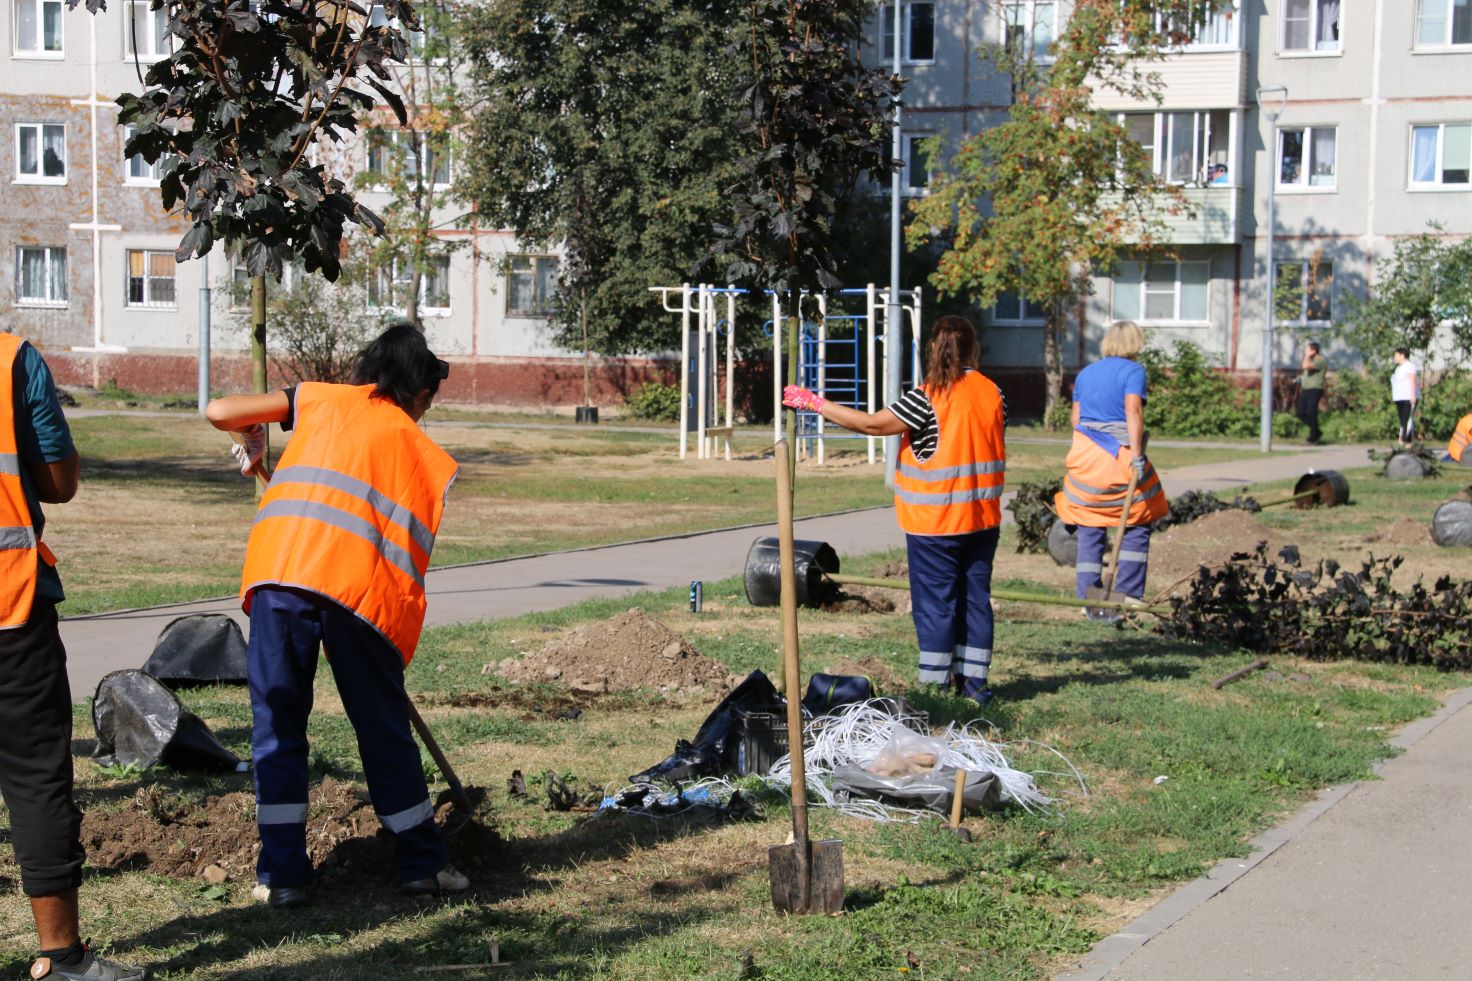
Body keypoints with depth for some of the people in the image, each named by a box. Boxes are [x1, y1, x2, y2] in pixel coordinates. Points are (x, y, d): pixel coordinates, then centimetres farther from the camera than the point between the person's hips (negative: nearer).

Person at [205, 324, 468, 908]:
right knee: (384, 730, 14)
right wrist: (399, 640, 20)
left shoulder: (321, 399, 20)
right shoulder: (429, 457, 19)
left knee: (277, 726, 11)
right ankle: (423, 864, 24)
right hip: (361, 588, 0)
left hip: (279, 574, 0)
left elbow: (220, 412, 14)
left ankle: (282, 874, 13)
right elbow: (413, 552, 14)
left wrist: (252, 442, 35)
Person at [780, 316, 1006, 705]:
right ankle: (974, 678, 15)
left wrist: (815, 403, -11)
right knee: (975, 597, 11)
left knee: (935, 600, 2)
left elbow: (872, 424, -17)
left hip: (935, 521, -5)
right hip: (983, 518, 5)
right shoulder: (993, 393, 3)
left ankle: (936, 682, 5)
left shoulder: (929, 398, -15)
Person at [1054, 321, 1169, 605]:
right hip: (1120, 454, -5)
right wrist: (1137, 455, -21)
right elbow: (1133, 411, -16)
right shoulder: (1133, 370, -3)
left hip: (1084, 456, 5)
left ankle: (1088, 597, 6)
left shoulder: (1085, 373, 15)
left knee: (1089, 531, 7)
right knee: (1136, 527, 7)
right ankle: (1128, 592, 3)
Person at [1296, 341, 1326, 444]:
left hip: (1315, 390, -9)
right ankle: (1316, 432, 19)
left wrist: (1307, 356, -14)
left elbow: (1306, 366, -28)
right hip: (1305, 390, 9)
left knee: (1312, 414, -7)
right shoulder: (1310, 360, 17)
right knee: (1301, 413, 6)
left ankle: (1313, 438, 1)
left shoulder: (1320, 360, -13)